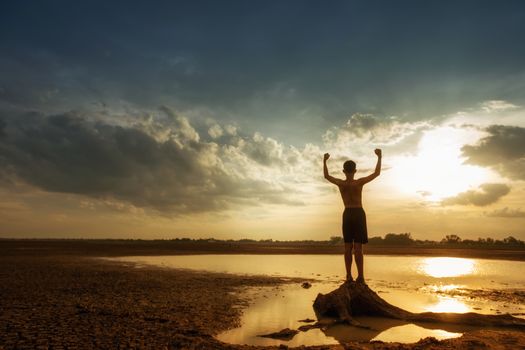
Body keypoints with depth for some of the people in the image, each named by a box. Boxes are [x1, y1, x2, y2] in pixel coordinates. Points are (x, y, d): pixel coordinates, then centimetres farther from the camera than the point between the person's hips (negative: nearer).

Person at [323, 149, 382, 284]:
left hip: (347, 214, 2)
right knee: (358, 247, -5)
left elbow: (326, 176, 13)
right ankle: (360, 276, -8)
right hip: (359, 213, -2)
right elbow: (377, 173, -1)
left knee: (348, 247, 4)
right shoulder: (359, 182, -10)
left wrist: (324, 161, 23)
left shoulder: (340, 183, -4)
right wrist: (379, 157, 7)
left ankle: (349, 276, 2)